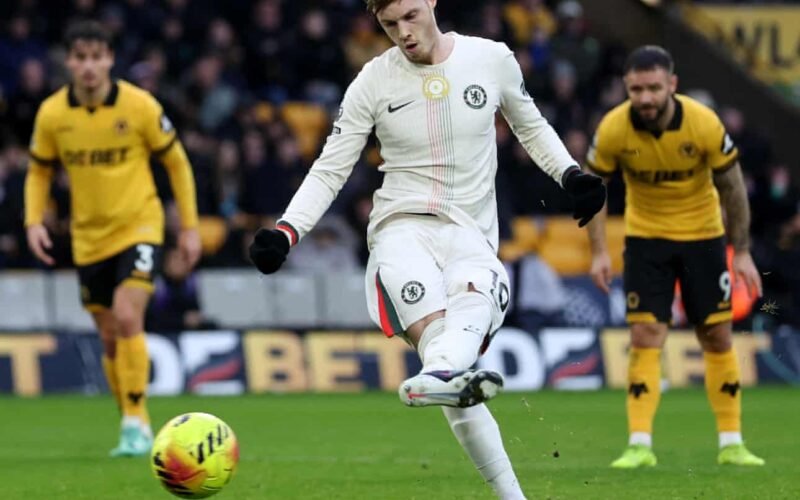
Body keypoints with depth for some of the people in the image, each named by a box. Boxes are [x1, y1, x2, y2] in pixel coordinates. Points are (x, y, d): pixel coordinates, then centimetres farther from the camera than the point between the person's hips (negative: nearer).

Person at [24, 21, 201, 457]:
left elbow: (177, 163, 0)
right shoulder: (52, 114, -6)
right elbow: (39, 173, 9)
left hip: (138, 228, -4)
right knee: (111, 338, 9)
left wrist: (189, 226, -2)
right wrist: (34, 222, -8)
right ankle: (136, 431, 24)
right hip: (89, 238, 4)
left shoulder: (140, 106, -12)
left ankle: (136, 426, -15)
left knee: (127, 319, -22)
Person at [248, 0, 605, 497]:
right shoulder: (374, 80, 4)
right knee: (435, 330, -30)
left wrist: (570, 174, 6)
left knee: (474, 296, -37)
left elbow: (531, 126, 24)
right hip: (402, 228, -1)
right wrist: (285, 233, -6)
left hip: (472, 235, 1)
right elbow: (330, 170, 8)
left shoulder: (493, 59, 6)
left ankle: (439, 376, -69)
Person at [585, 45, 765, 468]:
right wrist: (598, 252, -12)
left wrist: (742, 252, -8)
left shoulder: (705, 124, -22)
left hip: (702, 234, 0)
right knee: (646, 335, -10)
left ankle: (731, 443, 12)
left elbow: (732, 187, -9)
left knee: (717, 336, 3)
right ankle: (640, 445, -10)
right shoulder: (613, 129, -20)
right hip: (645, 236, 0)